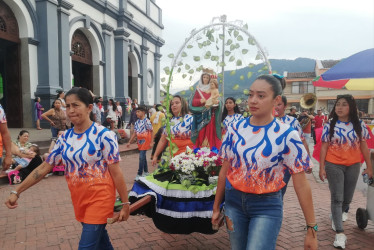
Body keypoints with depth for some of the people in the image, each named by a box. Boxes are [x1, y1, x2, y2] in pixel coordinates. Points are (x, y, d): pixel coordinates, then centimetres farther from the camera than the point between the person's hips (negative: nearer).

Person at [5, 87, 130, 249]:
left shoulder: (103, 135, -15)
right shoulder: (65, 138, 2)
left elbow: (116, 172, -14)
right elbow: (45, 167, 7)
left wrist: (125, 203, -10)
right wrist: (17, 191, 4)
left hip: (100, 197, -6)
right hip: (78, 199, 6)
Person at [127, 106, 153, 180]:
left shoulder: (146, 121, -12)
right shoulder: (137, 122, 7)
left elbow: (151, 132, -10)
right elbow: (135, 133, 12)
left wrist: (151, 142, -14)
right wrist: (129, 142, 11)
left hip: (145, 141, -7)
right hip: (140, 142, 7)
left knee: (141, 157, -10)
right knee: (143, 157, 15)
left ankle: (139, 174, -3)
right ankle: (146, 172, 28)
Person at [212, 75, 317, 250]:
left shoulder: (287, 136, -13)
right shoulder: (235, 129, -3)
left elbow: (301, 184, -10)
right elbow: (225, 171, 5)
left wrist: (311, 228, -7)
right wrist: (216, 207, 11)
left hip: (267, 206, -3)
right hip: (234, 201, 4)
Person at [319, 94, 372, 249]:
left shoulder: (359, 124, 0)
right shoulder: (329, 125, -5)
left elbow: (364, 146, 4)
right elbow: (324, 147, -4)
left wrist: (369, 167, 3)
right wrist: (321, 167, -7)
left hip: (353, 166, 3)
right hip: (334, 165, -2)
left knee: (347, 198, 15)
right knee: (337, 198, -3)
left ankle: (336, 217, 42)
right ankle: (339, 233, 0)